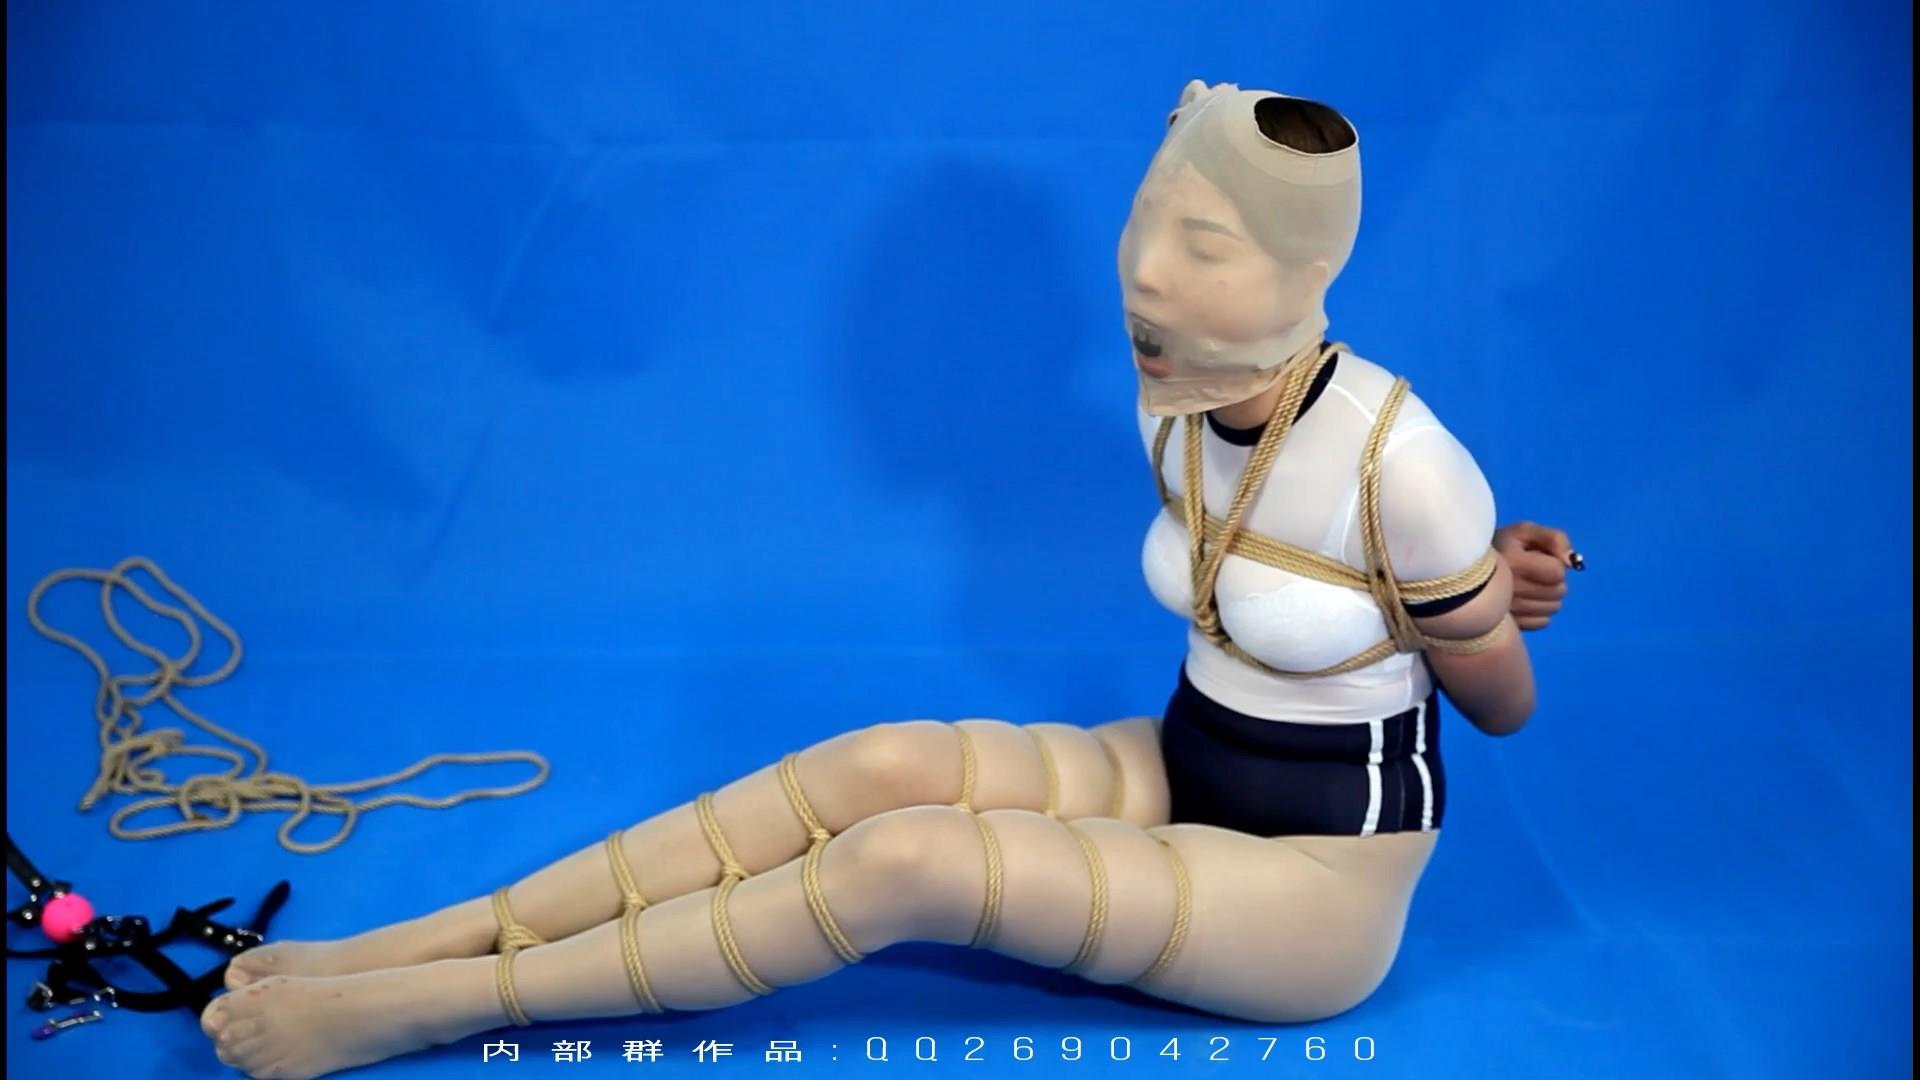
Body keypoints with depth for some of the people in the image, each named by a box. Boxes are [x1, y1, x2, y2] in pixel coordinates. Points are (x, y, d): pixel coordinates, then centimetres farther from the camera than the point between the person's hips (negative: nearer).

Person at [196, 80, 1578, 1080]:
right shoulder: (1173, 399, -6)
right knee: (886, 762, -19)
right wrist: (1439, 592, -6)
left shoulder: (1403, 456, -25)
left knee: (907, 858, -24)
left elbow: (1504, 708, -8)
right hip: (1182, 774, 6)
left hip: (1324, 879, -5)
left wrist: (1495, 597, -24)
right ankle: (402, 945, -17)